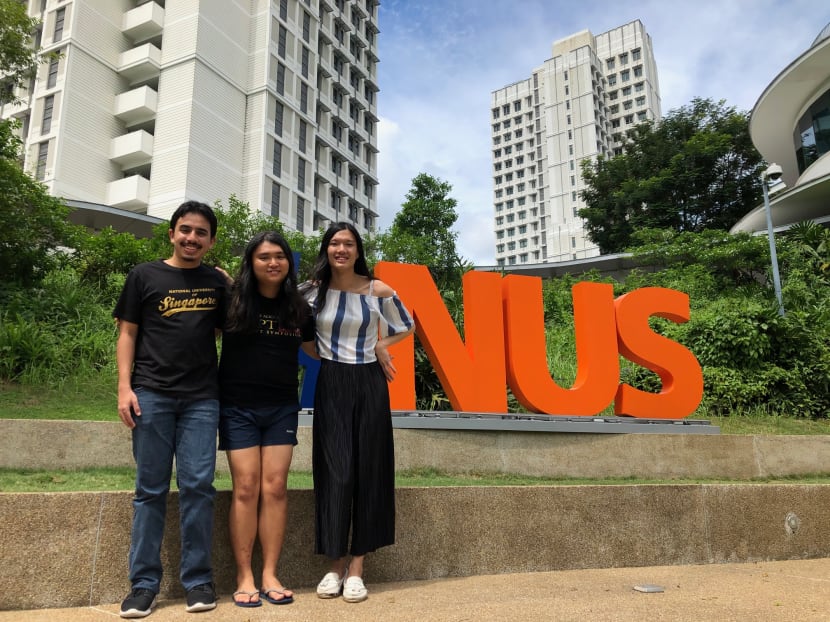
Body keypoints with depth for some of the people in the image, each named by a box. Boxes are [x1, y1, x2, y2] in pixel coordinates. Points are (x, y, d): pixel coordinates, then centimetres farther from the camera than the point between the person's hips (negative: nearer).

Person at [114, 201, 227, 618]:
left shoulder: (217, 283, 12)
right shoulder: (144, 276, 8)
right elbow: (127, 334, 6)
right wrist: (125, 387, -4)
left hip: (201, 399, 1)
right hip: (151, 395, -1)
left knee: (198, 486, -1)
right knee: (150, 489, 4)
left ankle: (198, 580, 9)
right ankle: (144, 583, 12)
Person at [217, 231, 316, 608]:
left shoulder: (297, 307, 6)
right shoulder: (232, 299, -4)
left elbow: (316, 350, 18)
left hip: (282, 408, 3)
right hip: (238, 406, -2)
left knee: (275, 488, 2)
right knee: (246, 489, -2)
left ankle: (270, 575, 12)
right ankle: (244, 578, 9)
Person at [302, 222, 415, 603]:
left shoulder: (377, 290, 0)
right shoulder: (312, 290, 0)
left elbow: (406, 326, 12)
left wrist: (380, 345, 0)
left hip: (369, 384, 1)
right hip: (331, 385, 0)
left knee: (368, 471, 1)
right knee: (335, 471, -4)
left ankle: (356, 568, 11)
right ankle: (335, 565, 9)